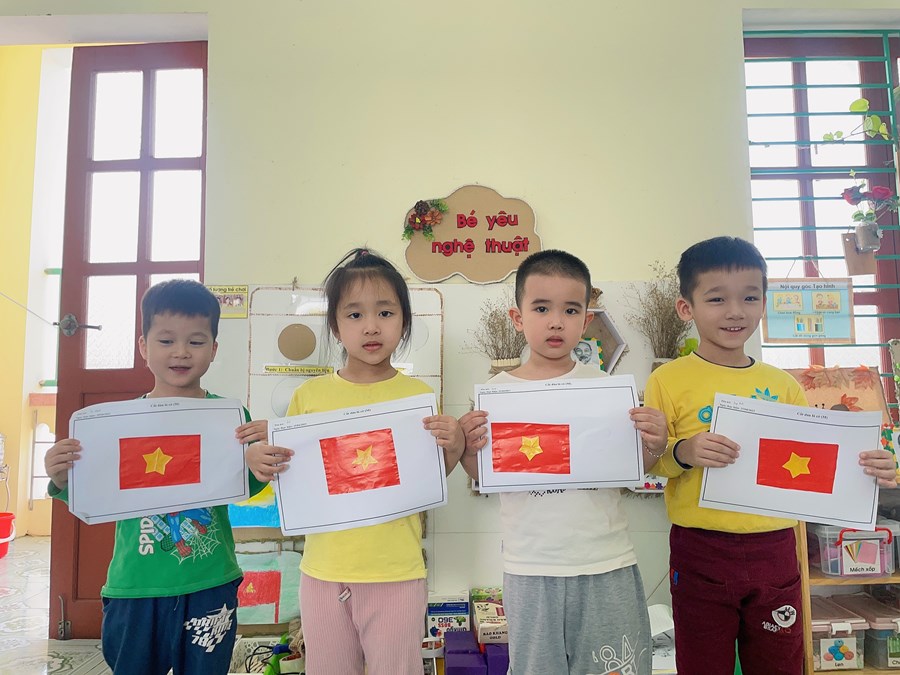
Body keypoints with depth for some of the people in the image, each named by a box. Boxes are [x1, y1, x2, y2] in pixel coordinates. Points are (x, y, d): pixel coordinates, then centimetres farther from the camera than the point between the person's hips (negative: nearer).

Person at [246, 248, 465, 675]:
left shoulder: (419, 395, -4)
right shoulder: (309, 395, -2)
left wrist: (453, 449, -16)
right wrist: (258, 461, -13)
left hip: (396, 575, -1)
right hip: (323, 573, 2)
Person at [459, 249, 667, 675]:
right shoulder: (498, 390, -3)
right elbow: (485, 476, 3)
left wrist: (653, 446, -16)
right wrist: (468, 448, -16)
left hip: (607, 563, 1)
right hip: (531, 569, 0)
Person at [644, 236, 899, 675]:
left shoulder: (784, 385, 6)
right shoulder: (669, 380, -7)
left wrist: (864, 469, -8)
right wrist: (682, 453, -28)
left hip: (775, 551, 4)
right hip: (701, 552, -3)